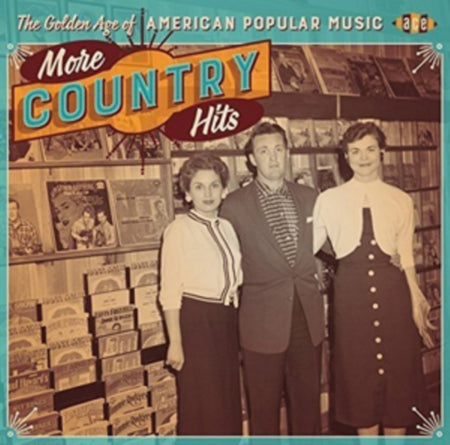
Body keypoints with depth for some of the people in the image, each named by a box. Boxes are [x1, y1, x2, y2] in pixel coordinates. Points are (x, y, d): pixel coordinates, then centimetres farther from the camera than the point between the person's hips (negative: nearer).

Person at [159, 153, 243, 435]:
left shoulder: (227, 227, 8)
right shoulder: (179, 230, -9)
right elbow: (170, 292, -11)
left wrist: (237, 323, 7)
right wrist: (175, 342, -13)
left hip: (226, 319, 6)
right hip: (196, 319, -6)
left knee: (228, 398, 15)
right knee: (201, 402, 4)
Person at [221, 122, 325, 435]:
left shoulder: (309, 197, 6)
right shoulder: (234, 205, -6)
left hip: (308, 316, 3)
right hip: (263, 319, -3)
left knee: (308, 401, 15)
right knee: (265, 408, 10)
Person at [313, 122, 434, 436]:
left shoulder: (401, 201, 5)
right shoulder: (329, 200, 2)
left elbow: (406, 257, 7)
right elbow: (307, 246, 7)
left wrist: (416, 303, 6)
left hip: (392, 289, 1)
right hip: (351, 291, -1)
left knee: (399, 368, 9)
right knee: (358, 371, 9)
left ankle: (396, 432, 28)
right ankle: (366, 435, 28)